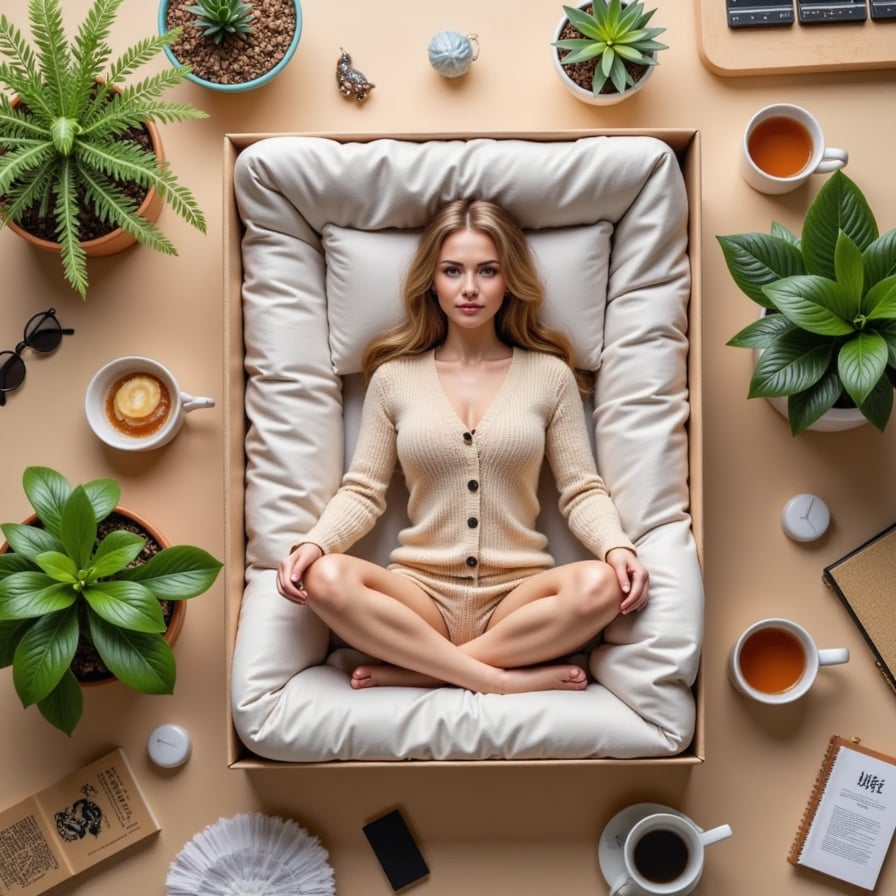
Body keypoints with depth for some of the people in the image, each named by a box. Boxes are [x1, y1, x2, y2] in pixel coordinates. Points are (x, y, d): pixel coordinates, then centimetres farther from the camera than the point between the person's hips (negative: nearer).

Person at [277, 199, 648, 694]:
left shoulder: (549, 374, 4)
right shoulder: (394, 377, 5)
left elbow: (582, 491, 3)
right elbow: (362, 491, 4)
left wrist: (618, 547, -18)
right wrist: (310, 544, -16)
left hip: (517, 594, 0)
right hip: (421, 591, 0)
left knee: (600, 585, -31)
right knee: (327, 578, -29)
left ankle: (414, 668, -19)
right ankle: (501, 679, -22)